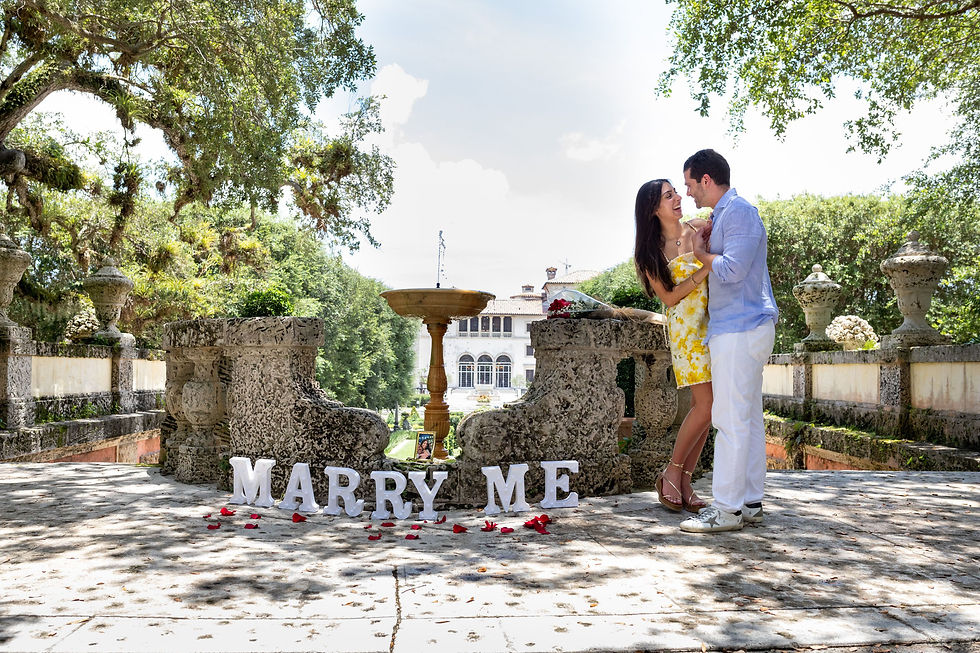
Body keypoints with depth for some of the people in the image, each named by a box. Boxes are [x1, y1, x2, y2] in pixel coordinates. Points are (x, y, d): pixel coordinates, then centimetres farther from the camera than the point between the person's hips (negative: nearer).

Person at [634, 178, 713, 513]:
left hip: (716, 323, 4)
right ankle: (672, 472, 6)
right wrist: (703, 271, -17)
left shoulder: (700, 227, 7)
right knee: (704, 405, -12)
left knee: (703, 406, 3)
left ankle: (684, 482, 11)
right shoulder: (650, 252, -2)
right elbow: (669, 297, -7)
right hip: (686, 328, -4)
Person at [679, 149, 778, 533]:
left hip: (741, 329, -11)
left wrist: (701, 253, -4)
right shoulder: (723, 214, 20)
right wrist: (705, 246, 11)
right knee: (748, 417, 11)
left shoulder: (739, 212, -11)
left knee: (731, 418, -9)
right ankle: (749, 502, 17)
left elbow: (731, 270, -21)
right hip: (740, 328, 11)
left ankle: (727, 509, -4)